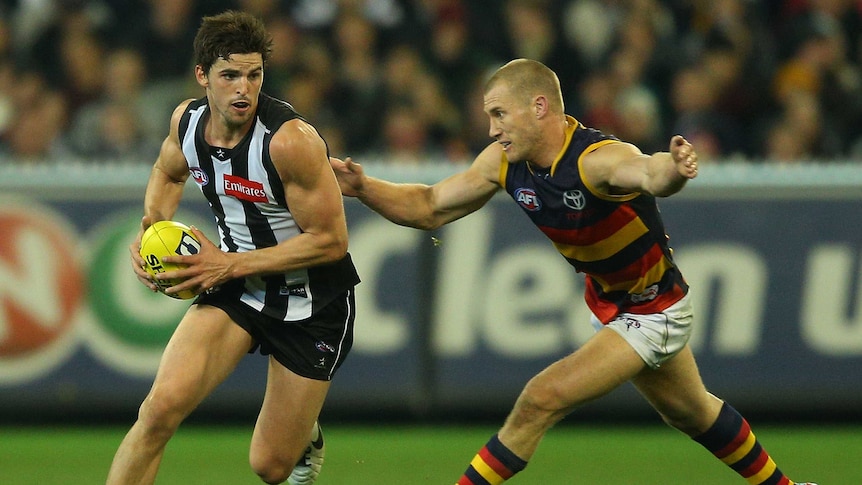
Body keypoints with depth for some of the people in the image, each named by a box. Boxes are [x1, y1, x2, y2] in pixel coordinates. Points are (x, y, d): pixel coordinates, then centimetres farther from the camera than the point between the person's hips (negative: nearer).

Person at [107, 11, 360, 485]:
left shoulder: (291, 140, -27)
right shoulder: (187, 120, -7)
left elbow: (331, 240, -22)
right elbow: (167, 172, 18)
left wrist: (231, 265, -23)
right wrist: (151, 228, -2)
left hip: (312, 303, -4)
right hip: (235, 288, 4)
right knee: (161, 407, -21)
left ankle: (306, 438, 43)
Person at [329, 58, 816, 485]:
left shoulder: (598, 159, -35)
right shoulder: (506, 163, -13)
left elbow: (650, 173, -57)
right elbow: (430, 208, -6)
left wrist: (673, 169, -80)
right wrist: (363, 186, -22)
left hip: (653, 314, -9)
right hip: (609, 305, 9)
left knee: (540, 402, -18)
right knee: (692, 413, 28)